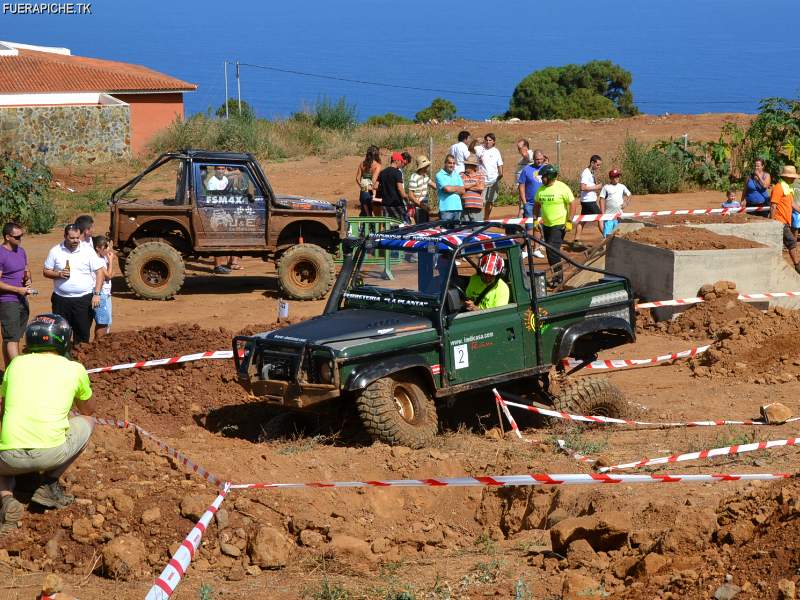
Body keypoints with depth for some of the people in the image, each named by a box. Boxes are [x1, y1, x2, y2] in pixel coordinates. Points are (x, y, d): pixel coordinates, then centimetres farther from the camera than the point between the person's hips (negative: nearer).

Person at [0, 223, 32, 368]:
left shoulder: (21, 251, 11)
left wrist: (28, 279, 1)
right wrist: (18, 289, -19)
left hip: (22, 301, 8)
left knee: (13, 338, 12)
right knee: (12, 338, -12)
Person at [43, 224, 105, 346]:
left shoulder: (87, 250, -2)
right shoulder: (55, 251, 2)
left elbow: (99, 271, -1)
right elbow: (46, 272, 7)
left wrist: (96, 294, -9)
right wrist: (58, 274, -14)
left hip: (84, 299, -1)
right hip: (61, 299, 1)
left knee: (83, 333, 1)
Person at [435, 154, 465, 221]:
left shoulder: (457, 175, 17)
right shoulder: (439, 175, -1)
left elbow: (462, 190, 9)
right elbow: (447, 189, -13)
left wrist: (452, 189, -6)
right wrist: (457, 188, 4)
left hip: (457, 207, 5)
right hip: (445, 208, -5)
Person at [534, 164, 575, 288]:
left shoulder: (562, 188, -12)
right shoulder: (541, 189, 6)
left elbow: (572, 204, -11)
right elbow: (537, 205, 17)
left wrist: (569, 222, -15)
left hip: (559, 225, -7)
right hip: (546, 225, 7)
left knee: (553, 249, -16)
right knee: (550, 251, 11)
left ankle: (558, 276, -7)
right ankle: (557, 275, 23)